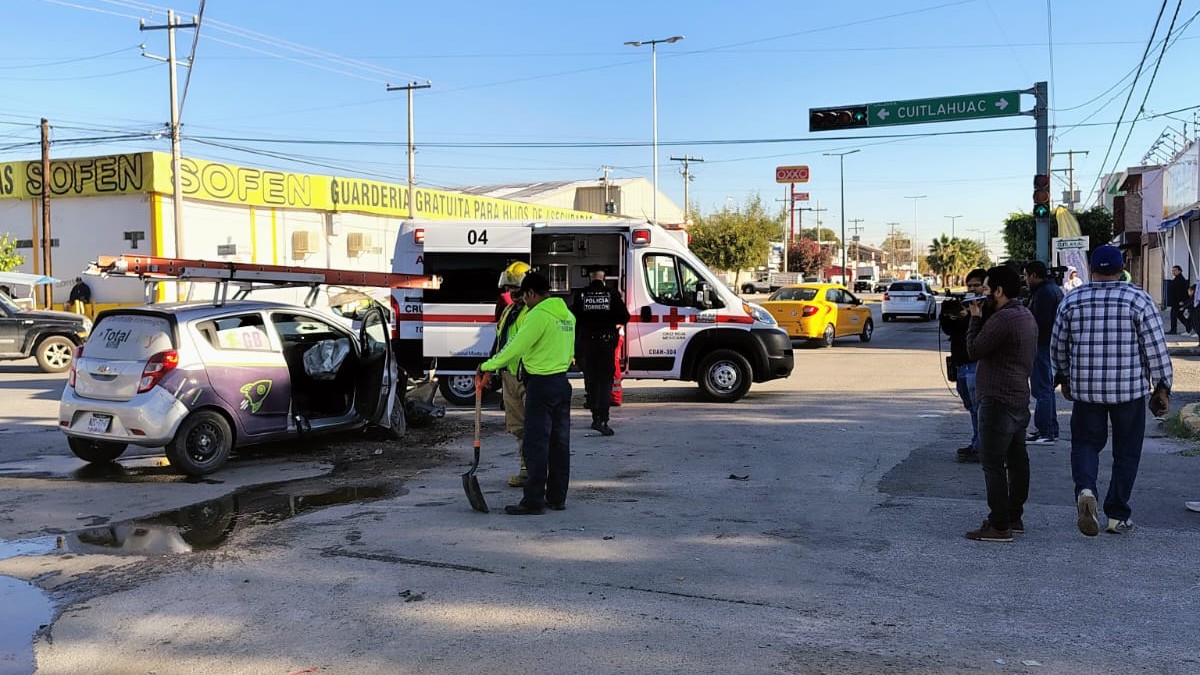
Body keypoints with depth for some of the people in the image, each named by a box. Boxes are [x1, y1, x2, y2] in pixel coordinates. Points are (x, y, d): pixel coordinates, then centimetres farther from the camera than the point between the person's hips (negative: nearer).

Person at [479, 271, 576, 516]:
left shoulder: (538, 315, -15)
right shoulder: (567, 315, 12)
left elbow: (516, 346, -15)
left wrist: (488, 366, -7)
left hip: (540, 385, -8)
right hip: (562, 382, 9)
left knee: (536, 444, -5)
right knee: (560, 442, 11)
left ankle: (534, 501, -3)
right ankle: (557, 497, 17)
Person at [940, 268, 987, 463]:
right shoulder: (964, 304, 20)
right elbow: (948, 330, 14)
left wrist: (968, 317, -30)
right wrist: (947, 317, -5)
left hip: (976, 364, -9)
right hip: (961, 364, 9)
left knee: (979, 408, -8)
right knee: (973, 408, 13)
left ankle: (979, 448, -6)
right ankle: (976, 445, 20)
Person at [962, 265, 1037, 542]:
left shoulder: (1002, 318, -20)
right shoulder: (1026, 315, 14)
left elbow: (975, 350, -15)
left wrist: (975, 317, -3)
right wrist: (981, 316, 10)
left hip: (998, 401, -11)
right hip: (1020, 399, 11)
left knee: (993, 463, -7)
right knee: (1017, 459, 15)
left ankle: (999, 525, -6)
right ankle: (1014, 517, 25)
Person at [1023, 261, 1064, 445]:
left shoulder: (1044, 293, -17)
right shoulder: (1055, 289, 17)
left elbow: (1040, 322, -24)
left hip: (1043, 345, -11)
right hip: (1051, 344, 11)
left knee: (1041, 389, -8)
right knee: (1047, 388, 17)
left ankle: (1045, 432, -6)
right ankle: (1051, 429, 24)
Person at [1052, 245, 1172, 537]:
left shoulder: (1071, 301, 2)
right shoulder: (1138, 300, -4)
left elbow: (1058, 346, 10)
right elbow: (1156, 348, -5)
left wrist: (1064, 377, 25)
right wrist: (1163, 386, 3)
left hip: (1085, 389, 1)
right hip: (1130, 390, -1)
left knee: (1085, 443, 12)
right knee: (1126, 451, 11)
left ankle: (1085, 489, -16)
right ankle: (1117, 515, 15)